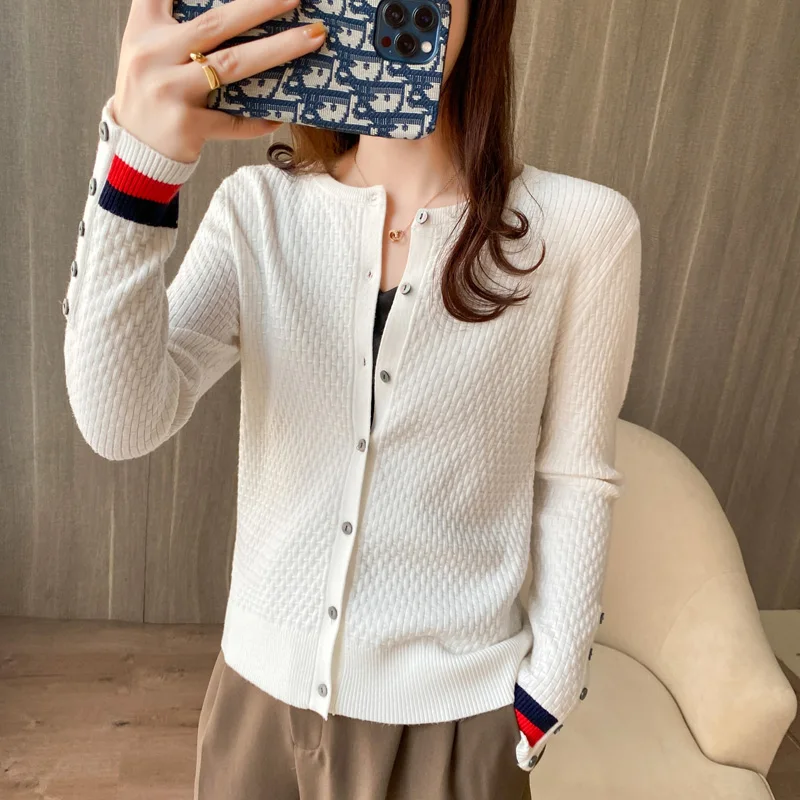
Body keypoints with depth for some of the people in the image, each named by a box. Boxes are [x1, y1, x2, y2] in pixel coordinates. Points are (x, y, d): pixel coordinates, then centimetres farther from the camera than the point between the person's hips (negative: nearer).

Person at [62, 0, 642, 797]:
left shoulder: (582, 226, -12)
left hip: (452, 711, -2)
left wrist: (546, 697, 1)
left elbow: (572, 482, -5)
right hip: (261, 685, 3)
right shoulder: (256, 209, -6)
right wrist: (139, 156, -30)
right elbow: (120, 425, -18)